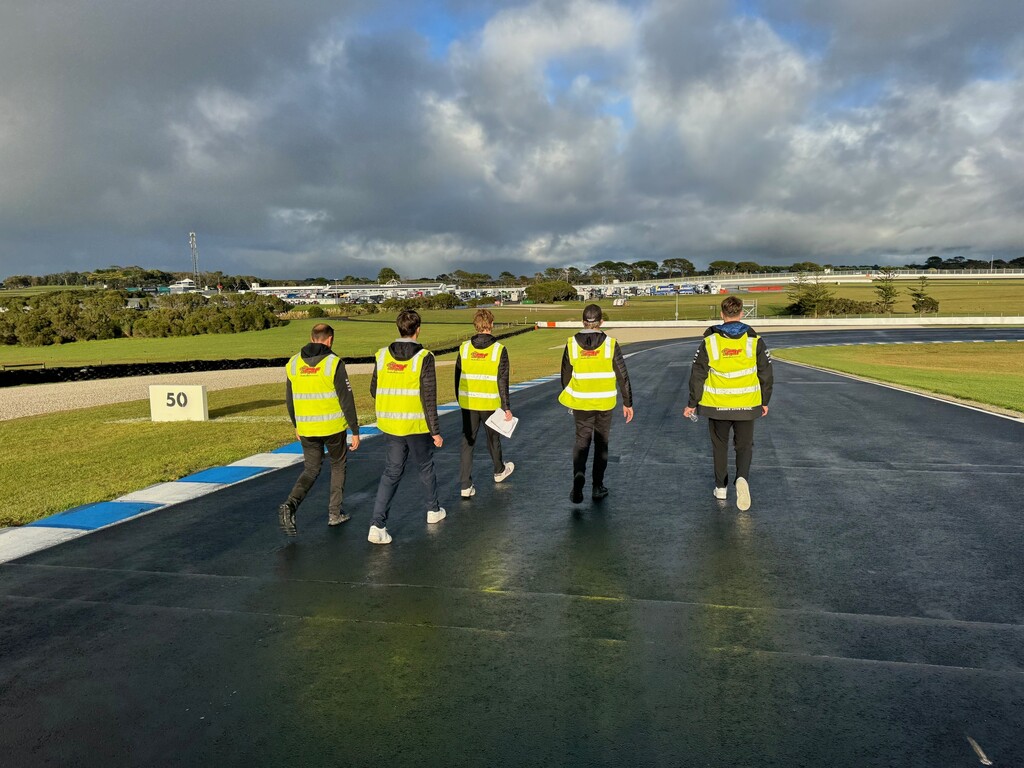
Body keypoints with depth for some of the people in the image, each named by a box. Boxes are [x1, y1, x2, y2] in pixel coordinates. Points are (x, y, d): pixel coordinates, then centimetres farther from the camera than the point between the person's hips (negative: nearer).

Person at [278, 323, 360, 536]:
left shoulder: (294, 364, 3)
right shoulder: (334, 363, -12)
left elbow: (290, 400, 10)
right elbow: (346, 400, -13)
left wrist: (296, 426, 24)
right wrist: (355, 431, -6)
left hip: (307, 429, 3)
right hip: (333, 426, -3)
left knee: (310, 471, 14)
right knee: (338, 465, 19)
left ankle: (290, 505, -11)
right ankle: (334, 513, 21)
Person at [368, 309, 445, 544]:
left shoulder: (382, 355, 0)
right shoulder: (423, 358, -13)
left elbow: (374, 390, 8)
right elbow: (429, 398, -15)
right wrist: (436, 431, -10)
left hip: (390, 425, 3)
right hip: (417, 425, -3)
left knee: (391, 473, 9)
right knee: (425, 468, 18)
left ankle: (377, 524, -1)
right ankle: (434, 510, 37)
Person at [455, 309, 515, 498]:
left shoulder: (464, 348, -3)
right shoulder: (499, 349, -11)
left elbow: (458, 376, 5)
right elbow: (502, 381, -12)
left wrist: (460, 400, 18)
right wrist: (506, 407, -7)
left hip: (468, 404, 2)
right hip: (490, 404, -1)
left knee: (467, 442, 6)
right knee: (493, 438, 19)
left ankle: (466, 486, 2)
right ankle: (499, 471, 43)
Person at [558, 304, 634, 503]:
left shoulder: (572, 344, -6)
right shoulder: (610, 344, -9)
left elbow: (565, 375, 3)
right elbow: (622, 376, -6)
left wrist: (569, 400, 17)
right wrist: (627, 403, 3)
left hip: (581, 402, 0)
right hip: (605, 403, 0)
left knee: (581, 441, 12)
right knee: (601, 443, 13)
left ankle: (579, 474, -14)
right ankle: (597, 487, 19)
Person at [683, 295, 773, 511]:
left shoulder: (710, 341, -7)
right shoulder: (754, 341, -4)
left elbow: (697, 376, -4)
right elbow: (766, 375, 2)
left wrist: (692, 403, 6)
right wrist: (765, 401, 15)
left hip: (717, 405, 0)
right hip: (747, 405, 0)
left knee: (720, 446, 16)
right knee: (744, 445, 11)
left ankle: (721, 487, 22)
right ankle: (743, 477, -14)